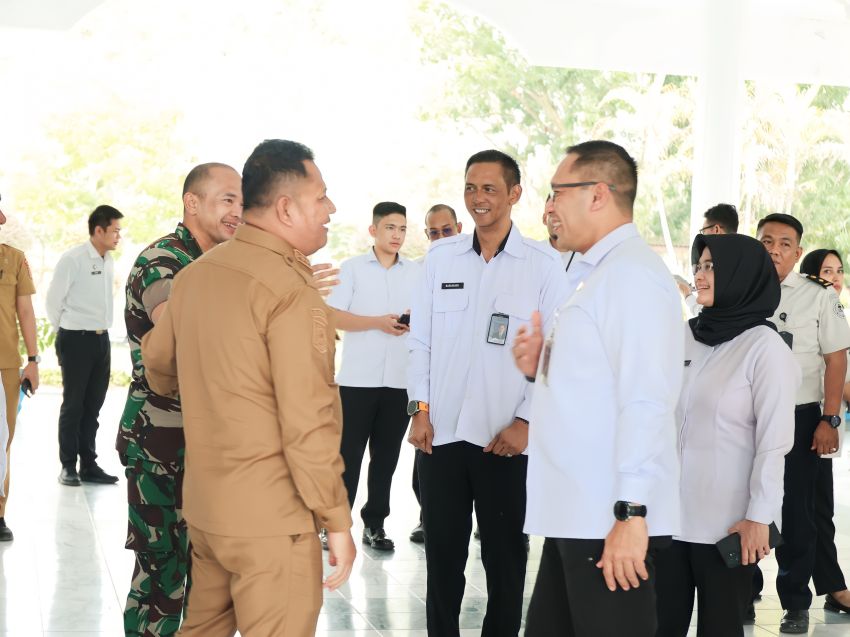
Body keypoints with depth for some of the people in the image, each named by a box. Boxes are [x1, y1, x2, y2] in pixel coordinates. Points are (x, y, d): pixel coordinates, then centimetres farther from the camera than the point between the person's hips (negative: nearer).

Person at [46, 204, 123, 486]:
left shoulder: (108, 262, 7)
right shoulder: (72, 259, -13)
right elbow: (53, 300, -7)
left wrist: (102, 330, 13)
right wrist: (66, 332, 4)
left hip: (101, 339, 6)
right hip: (76, 340, -6)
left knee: (93, 405, 11)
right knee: (73, 405, 2)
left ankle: (89, 465, 18)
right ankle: (68, 466, 12)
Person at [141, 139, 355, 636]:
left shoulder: (195, 274, 7)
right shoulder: (291, 290, -17)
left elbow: (157, 360, 22)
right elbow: (309, 422, -20)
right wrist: (337, 521, -12)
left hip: (203, 504, 8)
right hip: (270, 518, -8)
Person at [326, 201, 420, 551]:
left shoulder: (417, 273, 12)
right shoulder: (352, 268, 2)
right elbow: (334, 316, -6)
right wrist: (378, 322, -15)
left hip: (400, 379, 3)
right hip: (357, 378, -3)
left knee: (386, 456, 8)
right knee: (348, 455, 0)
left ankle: (374, 524, 17)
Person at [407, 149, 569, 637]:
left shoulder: (545, 265, -3)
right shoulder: (441, 257, 7)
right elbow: (421, 340, 9)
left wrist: (527, 421, -9)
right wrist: (420, 408, 1)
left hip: (506, 439, -2)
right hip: (441, 433, 3)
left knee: (505, 556, 8)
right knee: (442, 553, 10)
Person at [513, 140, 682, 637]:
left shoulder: (632, 274, -14)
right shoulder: (596, 274, 18)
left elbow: (645, 402, -21)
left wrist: (632, 513, -23)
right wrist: (542, 366, 8)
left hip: (612, 523, -10)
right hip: (573, 516, 10)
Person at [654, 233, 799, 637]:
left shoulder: (765, 346, -8)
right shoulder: (686, 336, 7)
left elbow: (774, 441, -11)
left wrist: (759, 516, -14)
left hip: (726, 522, -5)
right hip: (670, 512, 5)